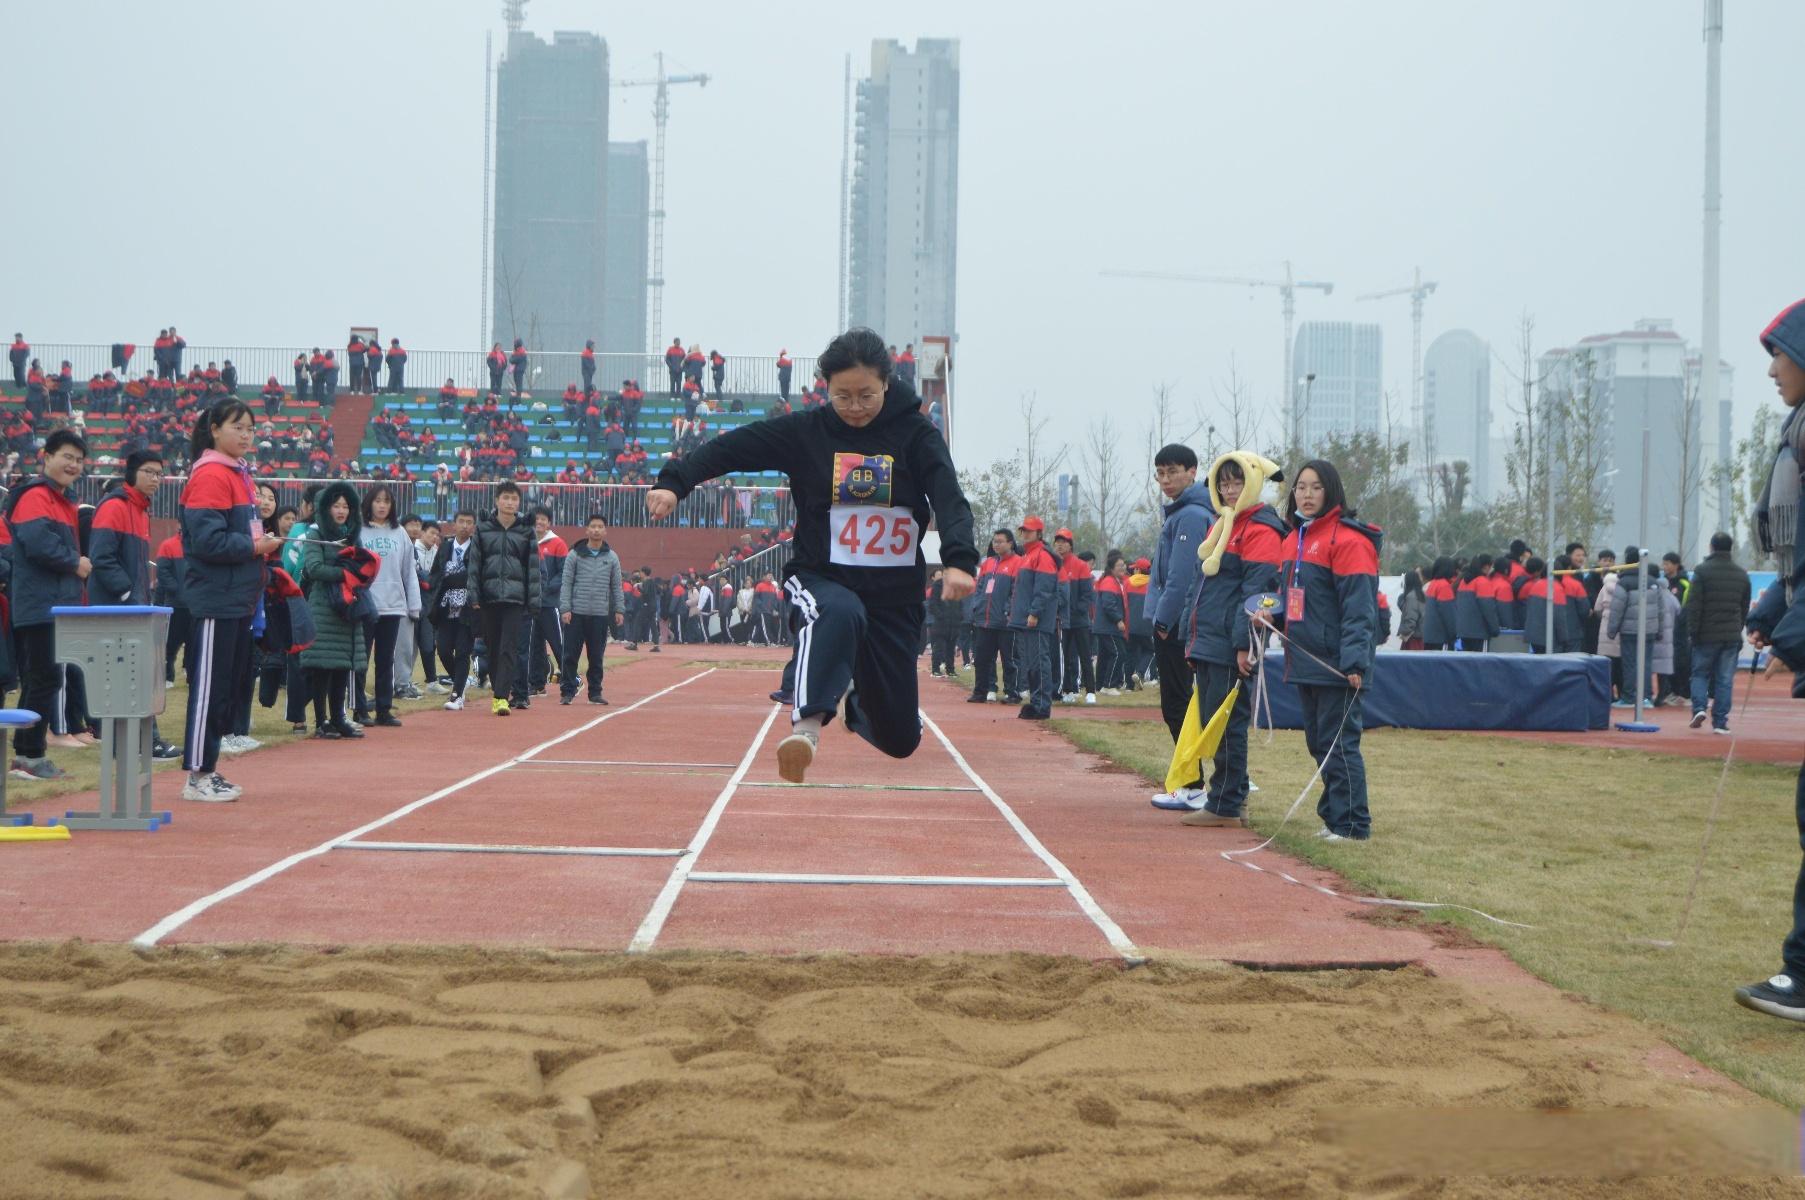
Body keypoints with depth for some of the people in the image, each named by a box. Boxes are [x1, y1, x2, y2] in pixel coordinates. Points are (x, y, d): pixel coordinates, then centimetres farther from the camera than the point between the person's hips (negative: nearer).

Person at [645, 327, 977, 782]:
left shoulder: (916, 436, -5)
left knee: (900, 739, 7)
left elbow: (950, 499, -19)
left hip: (896, 591, 2)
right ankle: (807, 725, -47)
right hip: (820, 578, -1)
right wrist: (674, 482, -26)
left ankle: (857, 702, 42)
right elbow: (731, 447, -9)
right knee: (839, 613, -41)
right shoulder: (806, 432, -3)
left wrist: (958, 560, -38)